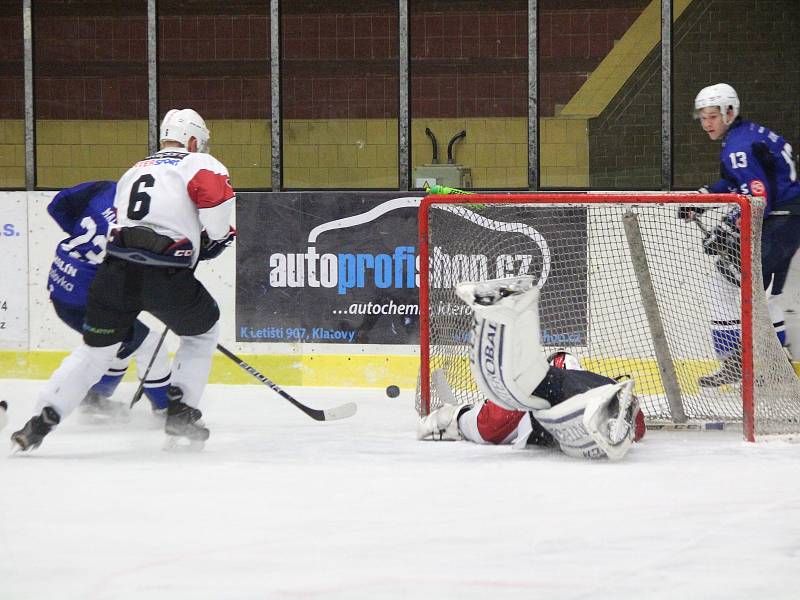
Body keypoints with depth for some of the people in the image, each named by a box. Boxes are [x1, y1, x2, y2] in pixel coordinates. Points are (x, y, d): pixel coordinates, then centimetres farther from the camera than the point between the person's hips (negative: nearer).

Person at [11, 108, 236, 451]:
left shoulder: (134, 172, 30)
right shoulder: (199, 163, 10)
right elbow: (215, 194, -11)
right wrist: (218, 237, 6)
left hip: (117, 269, 4)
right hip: (167, 276, -4)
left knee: (96, 348, 15)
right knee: (202, 332, 24)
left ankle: (42, 421, 5)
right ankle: (181, 412, 15)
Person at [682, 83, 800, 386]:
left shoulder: (739, 146, -18)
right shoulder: (748, 133, 14)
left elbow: (759, 198, -25)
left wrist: (727, 230, -24)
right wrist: (704, 196, 15)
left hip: (775, 226, -11)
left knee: (723, 284, -9)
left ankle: (734, 362, -7)